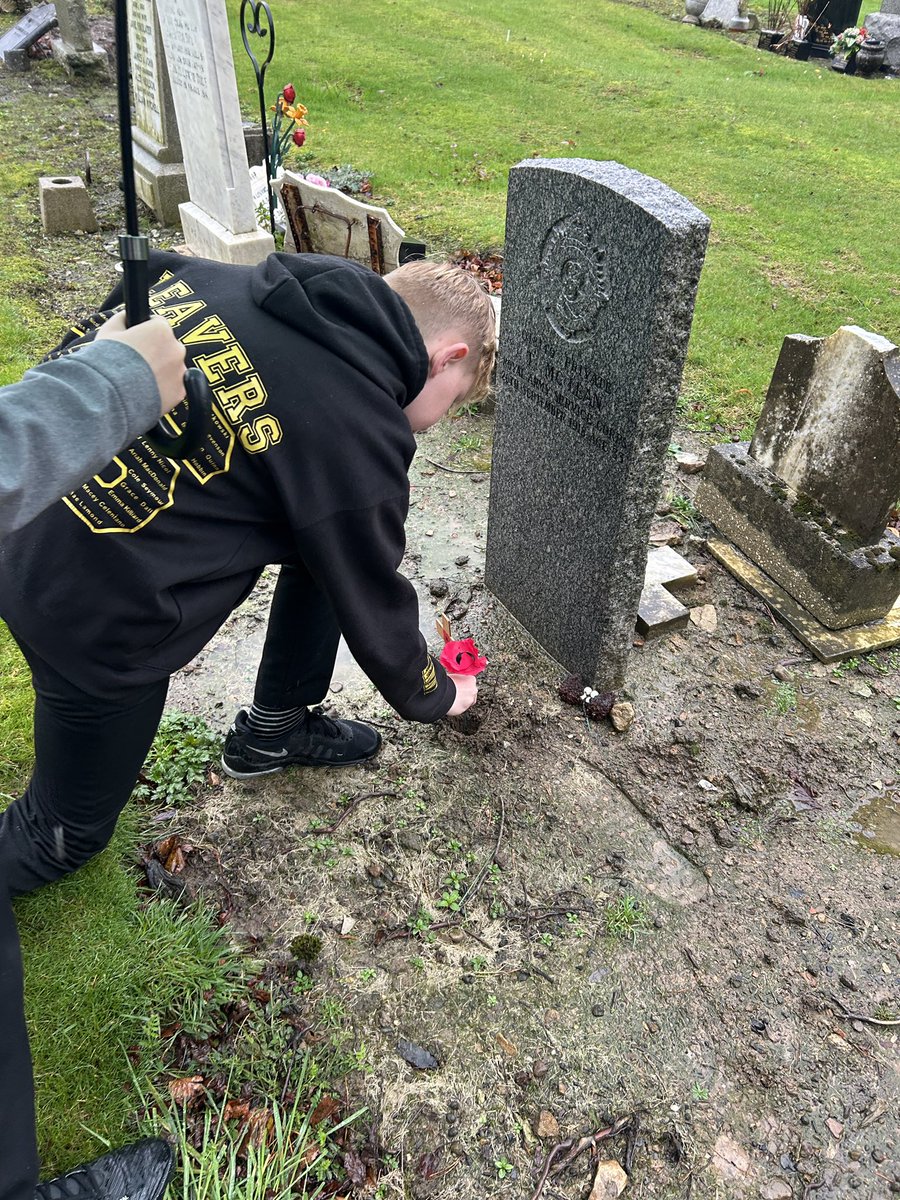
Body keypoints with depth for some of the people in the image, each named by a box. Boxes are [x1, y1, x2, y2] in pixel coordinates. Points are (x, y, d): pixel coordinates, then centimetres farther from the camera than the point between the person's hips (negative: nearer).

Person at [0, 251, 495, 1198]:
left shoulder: (249, 284, -3)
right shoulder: (356, 430, -21)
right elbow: (373, 604, -9)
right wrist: (435, 697, 11)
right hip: (93, 622, -8)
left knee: (326, 537, 13)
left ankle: (274, 730, 29)